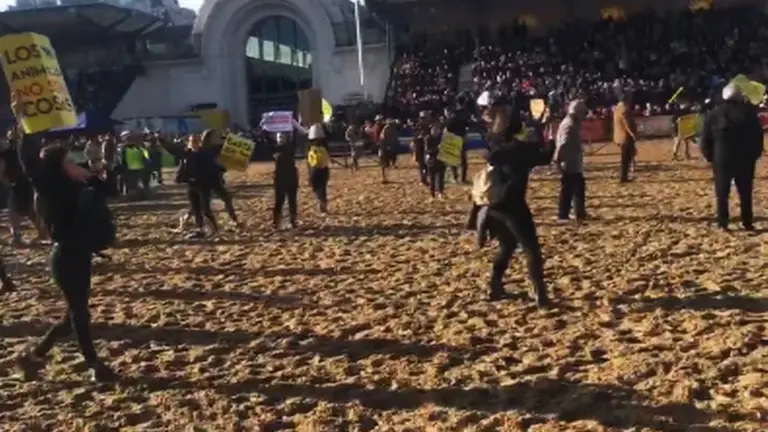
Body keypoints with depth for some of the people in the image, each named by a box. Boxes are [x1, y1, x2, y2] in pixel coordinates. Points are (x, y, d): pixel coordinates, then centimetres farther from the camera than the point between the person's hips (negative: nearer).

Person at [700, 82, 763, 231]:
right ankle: (747, 223, 10)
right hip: (745, 158, 0)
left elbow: (706, 138, 0)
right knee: (745, 192, 9)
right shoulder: (749, 111, -2)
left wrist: (710, 156, 9)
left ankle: (722, 223, 5)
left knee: (722, 193, 6)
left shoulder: (714, 113, -1)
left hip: (721, 158, 0)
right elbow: (758, 135, 1)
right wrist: (755, 154, 10)